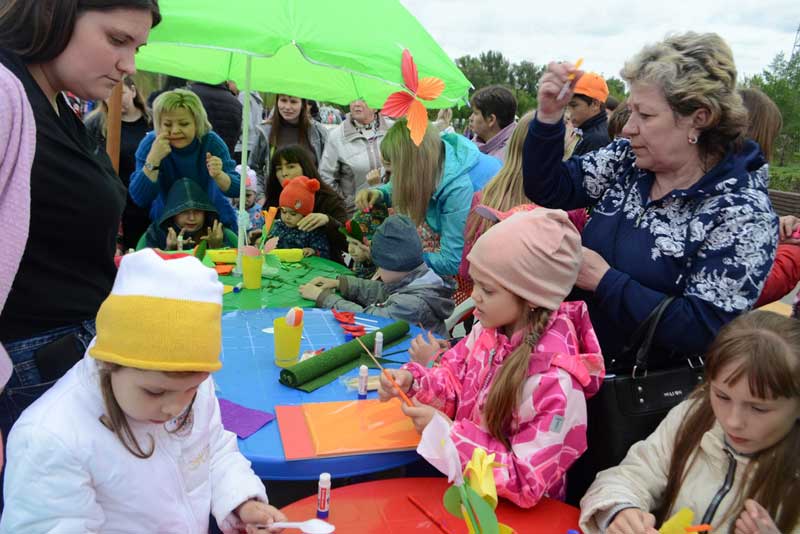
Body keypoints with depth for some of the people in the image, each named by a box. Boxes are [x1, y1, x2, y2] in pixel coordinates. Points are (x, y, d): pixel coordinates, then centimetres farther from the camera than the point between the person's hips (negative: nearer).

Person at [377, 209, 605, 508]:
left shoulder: (555, 381, -30)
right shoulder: (490, 330, -9)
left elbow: (527, 484, -25)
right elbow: (456, 383, 6)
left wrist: (448, 430, -26)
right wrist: (412, 381, -14)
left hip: (514, 510, -6)